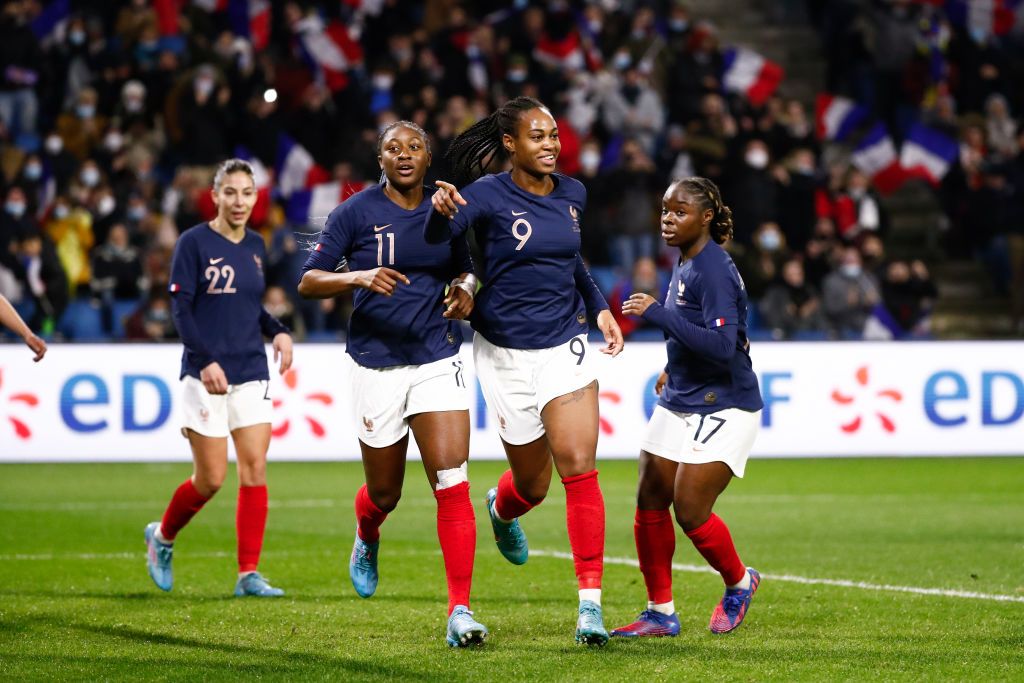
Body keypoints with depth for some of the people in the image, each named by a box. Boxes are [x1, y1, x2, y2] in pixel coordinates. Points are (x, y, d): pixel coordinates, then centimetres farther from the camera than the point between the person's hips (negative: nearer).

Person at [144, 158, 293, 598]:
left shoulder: (256, 246, 10)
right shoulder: (194, 242, -7)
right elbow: (180, 309, -11)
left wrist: (278, 332, 2)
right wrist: (206, 360, -21)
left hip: (252, 373, 5)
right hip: (207, 375, -5)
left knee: (254, 470, -4)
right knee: (211, 479, -2)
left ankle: (249, 574, -1)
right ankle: (162, 536, 26)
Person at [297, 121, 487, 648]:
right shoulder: (356, 212, -5)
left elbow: (465, 268, 22)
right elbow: (307, 282, -7)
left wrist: (465, 288, -1)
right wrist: (360, 277, -24)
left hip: (438, 361, 1)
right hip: (376, 363, -1)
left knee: (452, 484, -14)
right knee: (384, 493, 11)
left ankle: (460, 611, -13)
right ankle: (366, 541, 49)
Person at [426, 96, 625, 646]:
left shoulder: (572, 194, 5)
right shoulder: (489, 195, -11)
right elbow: (437, 235, -27)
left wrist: (599, 307, 12)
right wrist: (443, 211, -49)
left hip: (565, 345, 3)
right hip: (505, 352, -3)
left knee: (579, 467, -13)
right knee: (532, 484, 8)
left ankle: (591, 600, -12)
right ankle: (502, 509, 48)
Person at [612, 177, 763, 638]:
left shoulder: (713, 270, -19)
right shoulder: (685, 263, 10)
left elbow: (722, 346, -29)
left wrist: (656, 313, -28)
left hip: (722, 407, -9)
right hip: (679, 404, 9)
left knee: (690, 510, -12)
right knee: (650, 504, 4)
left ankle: (739, 583, 15)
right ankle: (660, 613, 14)